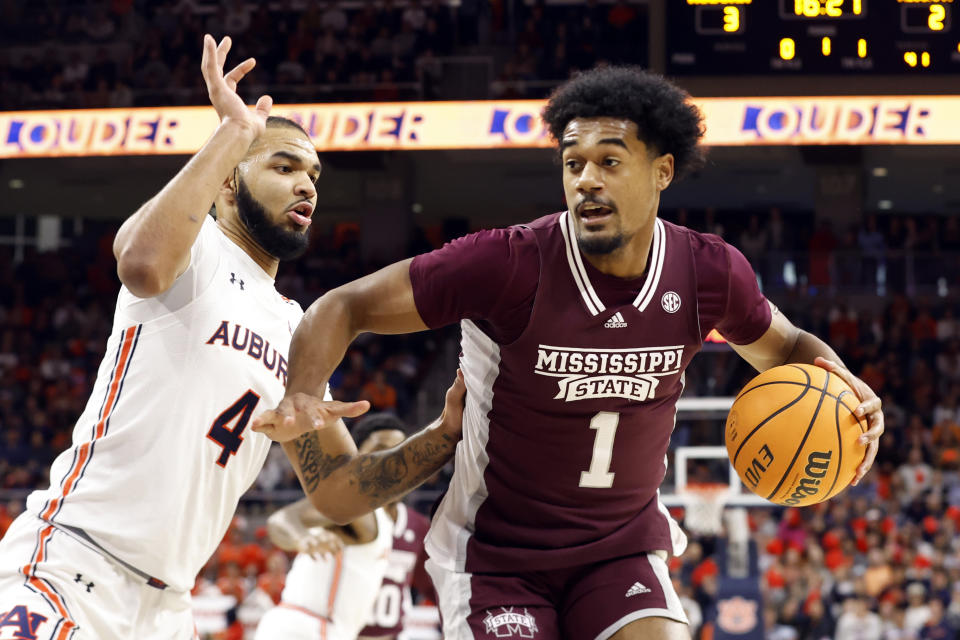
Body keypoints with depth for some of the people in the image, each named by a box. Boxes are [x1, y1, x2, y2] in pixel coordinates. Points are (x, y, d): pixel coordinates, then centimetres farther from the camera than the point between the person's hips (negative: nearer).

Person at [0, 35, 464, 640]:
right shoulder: (197, 248, -3)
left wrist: (445, 436, 6)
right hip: (70, 566, -9)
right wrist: (236, 131, -19)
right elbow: (144, 264, -29)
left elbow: (335, 487, 21)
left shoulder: (296, 331, 20)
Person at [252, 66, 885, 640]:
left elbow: (781, 345, 13)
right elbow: (344, 309, -15)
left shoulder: (710, 273, -10)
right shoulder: (511, 263, -22)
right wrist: (304, 400, -34)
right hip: (499, 553, -3)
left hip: (624, 545, 3)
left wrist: (832, 376, -9)